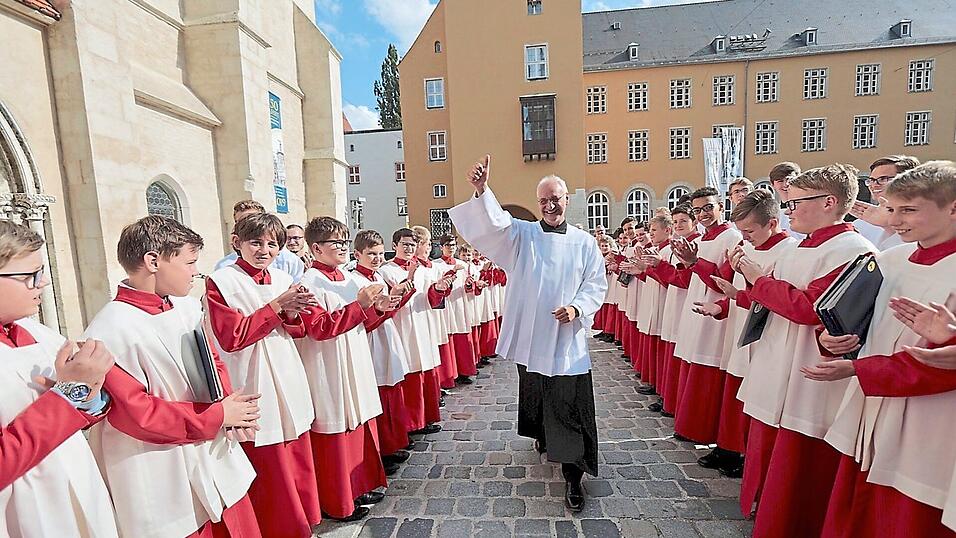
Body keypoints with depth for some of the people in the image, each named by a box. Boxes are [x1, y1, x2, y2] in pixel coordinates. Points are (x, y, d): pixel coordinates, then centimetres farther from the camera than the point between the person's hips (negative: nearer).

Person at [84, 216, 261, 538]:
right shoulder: (111, 332, -21)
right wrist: (218, 415, -15)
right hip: (168, 485, -6)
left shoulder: (187, 306, 0)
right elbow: (136, 414, -19)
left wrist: (232, 409, -8)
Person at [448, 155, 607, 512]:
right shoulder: (522, 234, 2)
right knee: (534, 396, 20)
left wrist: (577, 307, -15)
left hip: (567, 340, -1)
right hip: (530, 336, 2)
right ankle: (541, 436, 50)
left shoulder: (584, 242, 3)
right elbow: (492, 223, -17)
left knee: (569, 409, -2)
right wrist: (481, 191, -36)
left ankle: (573, 476, 13)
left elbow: (596, 285, 4)